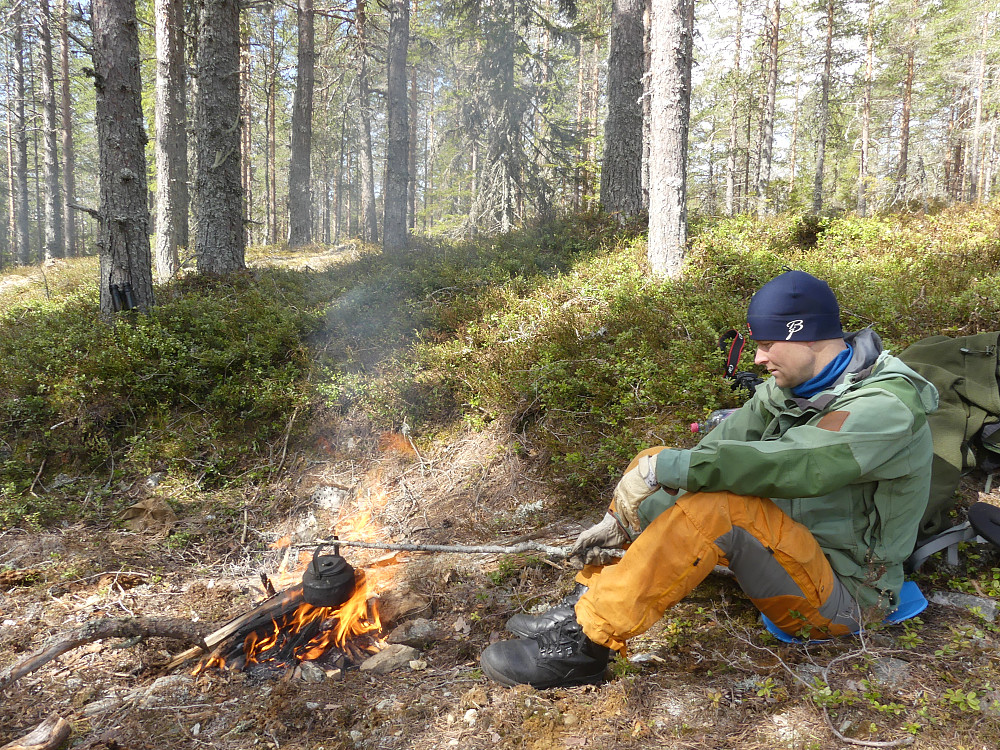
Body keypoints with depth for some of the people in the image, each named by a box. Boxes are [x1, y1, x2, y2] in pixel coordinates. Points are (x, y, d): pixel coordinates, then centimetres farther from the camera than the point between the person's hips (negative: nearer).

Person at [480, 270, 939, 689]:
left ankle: (585, 644, -27)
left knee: (719, 508, -36)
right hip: (787, 547, 8)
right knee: (655, 465, -2)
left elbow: (791, 467, -38)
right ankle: (587, 606, -6)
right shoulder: (791, 386, 2)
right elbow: (715, 450, -3)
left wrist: (666, 467, -35)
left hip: (841, 598, -8)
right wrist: (623, 520, -9)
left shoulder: (885, 408, -21)